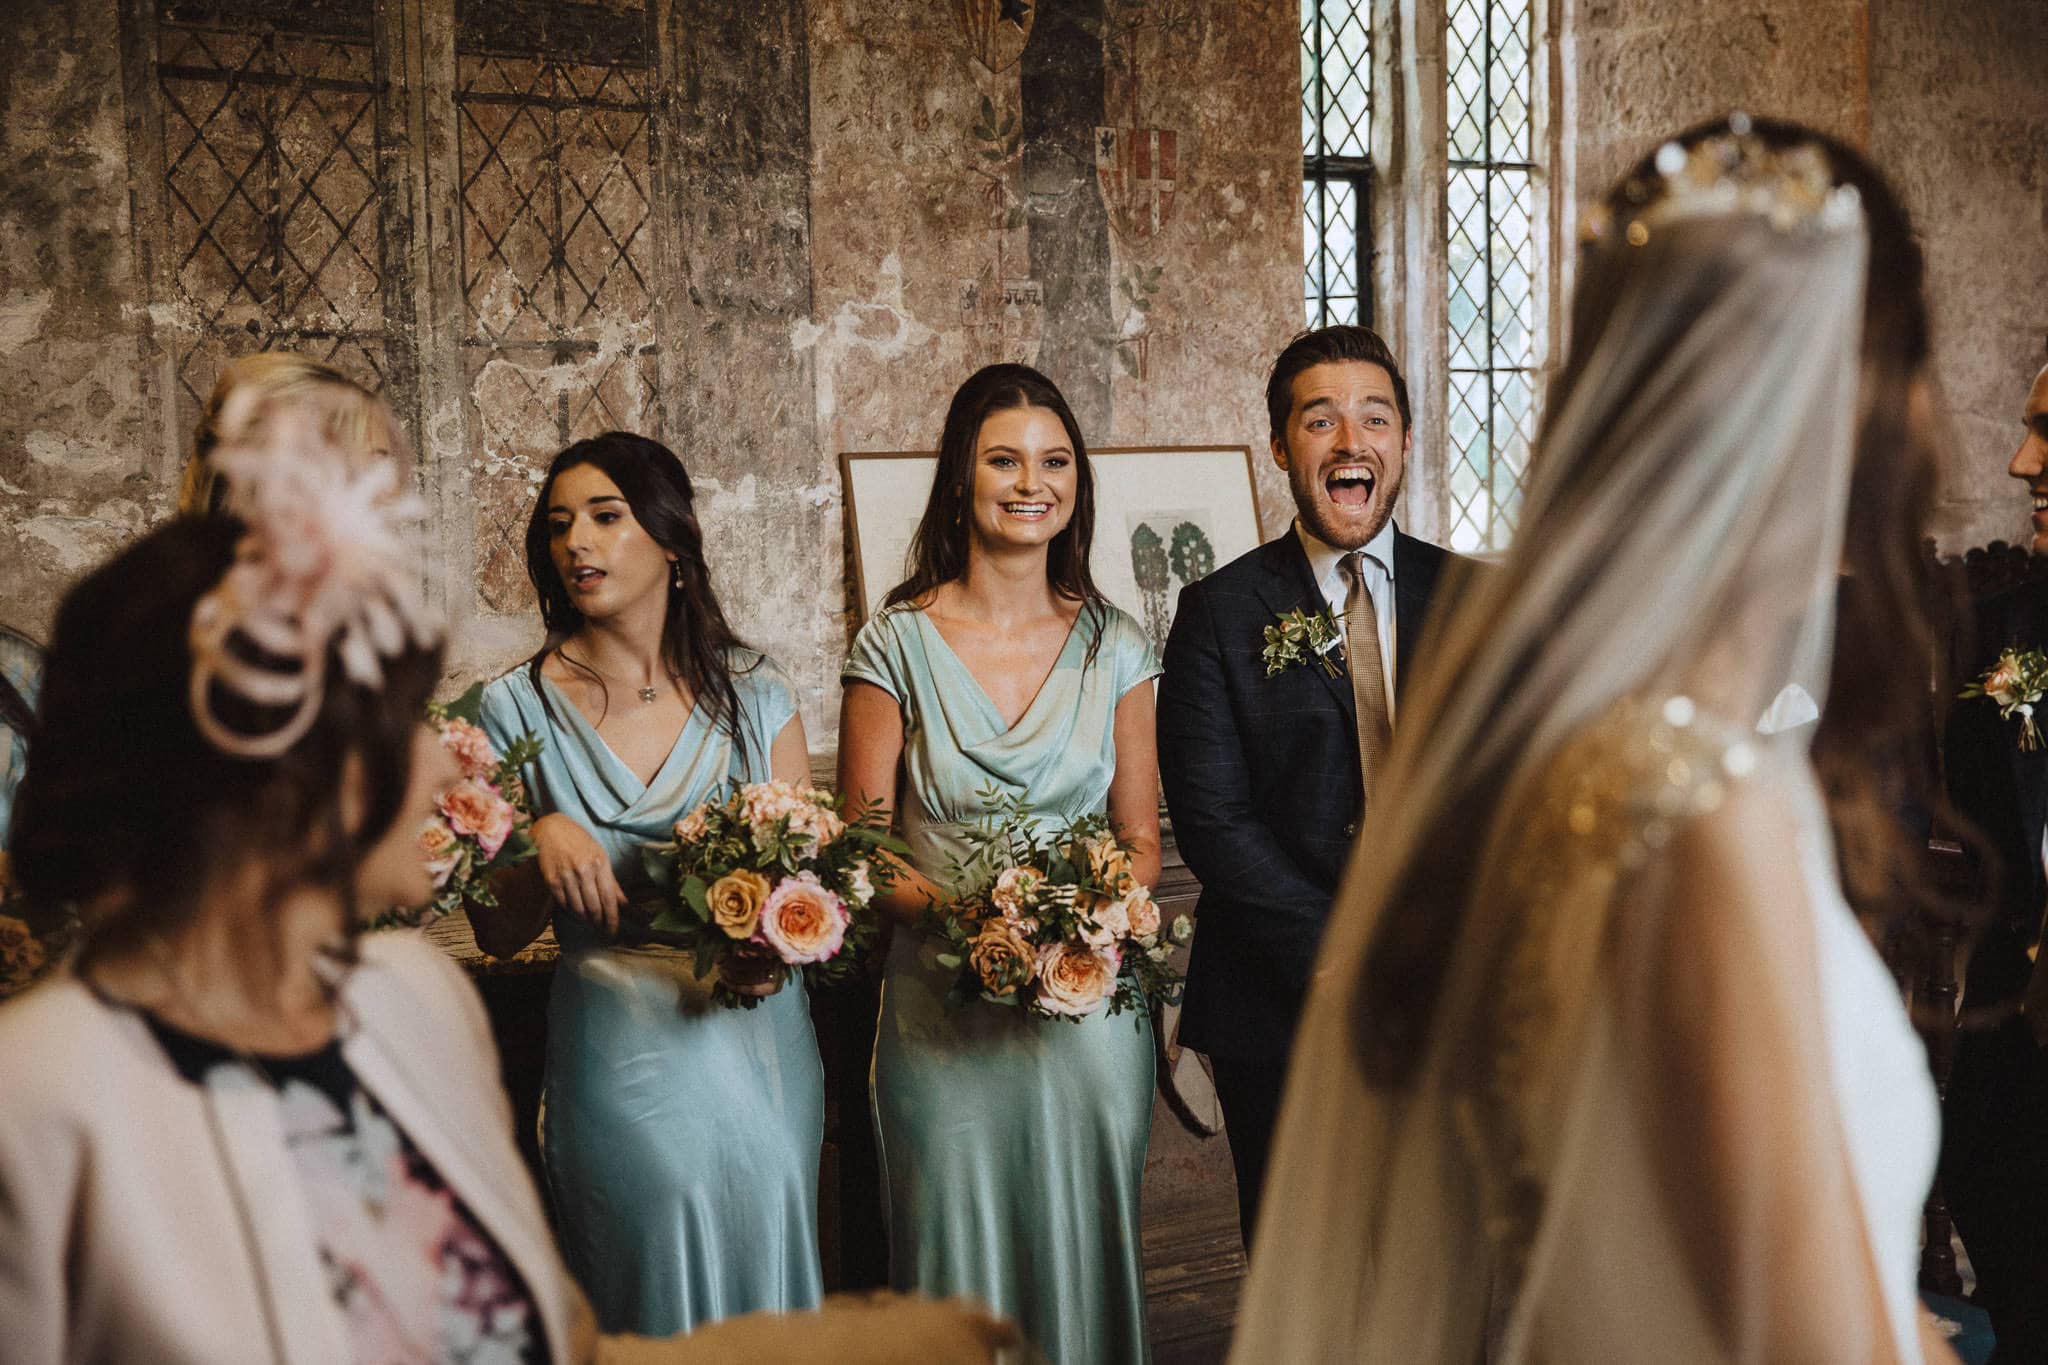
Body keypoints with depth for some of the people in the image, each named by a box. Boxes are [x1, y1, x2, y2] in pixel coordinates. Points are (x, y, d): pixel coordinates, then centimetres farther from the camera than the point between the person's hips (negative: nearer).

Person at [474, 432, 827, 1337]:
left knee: (765, 1278, 10)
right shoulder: (519, 709, -1)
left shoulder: (752, 694, 3)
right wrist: (544, 840, -16)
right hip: (619, 1053, -1)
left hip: (759, 1042, 2)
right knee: (652, 1305, 6)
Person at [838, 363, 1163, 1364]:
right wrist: (954, 911, -19)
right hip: (942, 1015, -2)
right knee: (957, 1260, 6)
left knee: (1082, 1258, 11)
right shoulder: (896, 643, -2)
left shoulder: (1113, 646, 5)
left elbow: (1141, 839, 9)